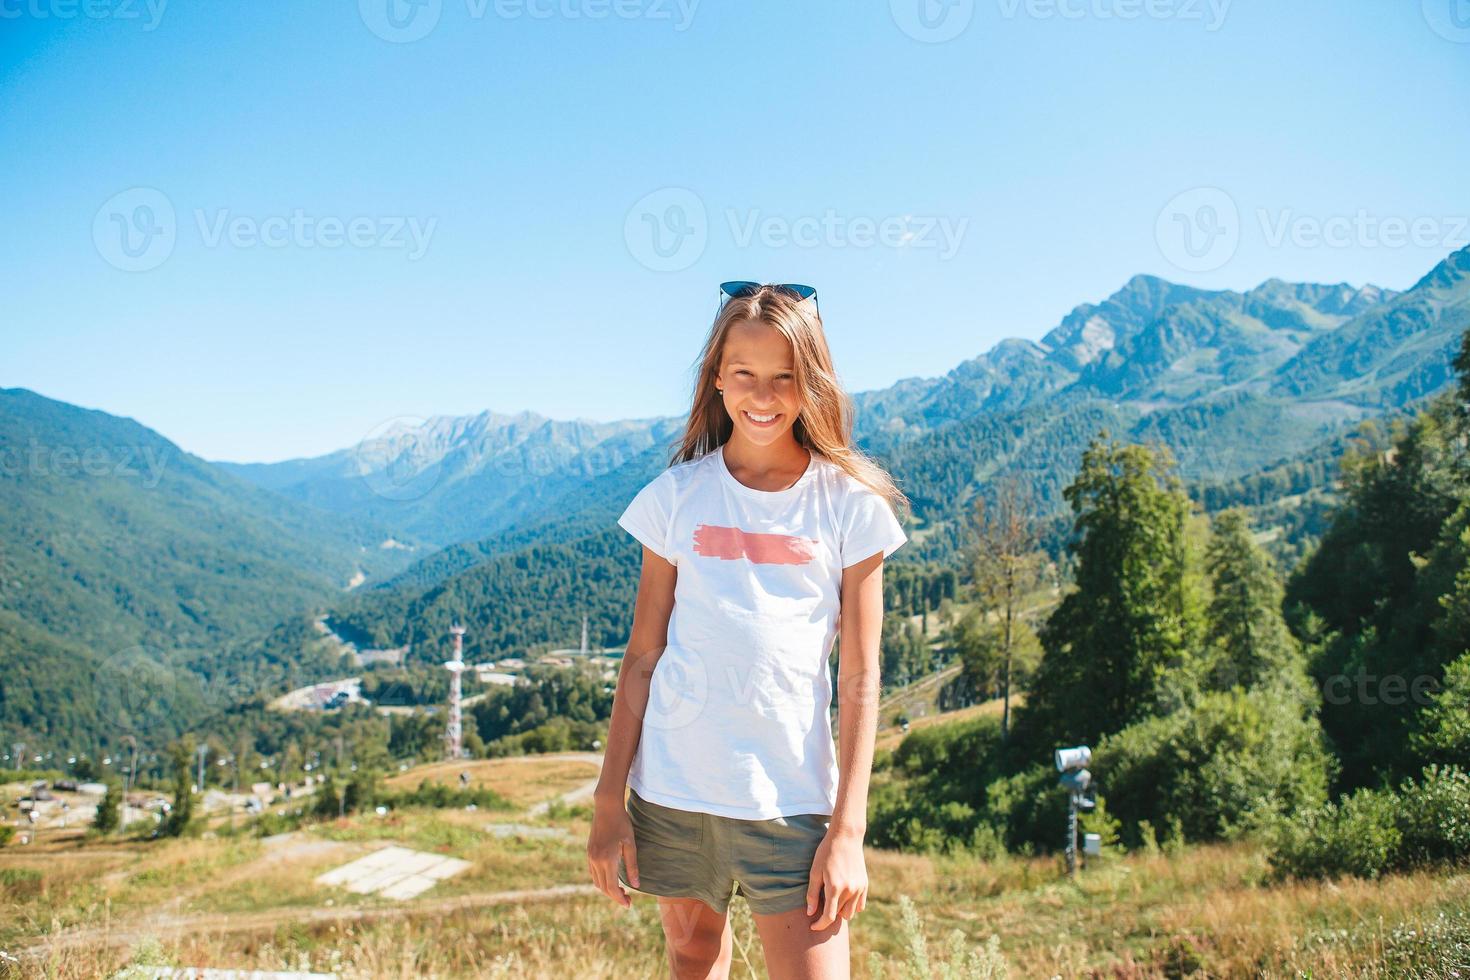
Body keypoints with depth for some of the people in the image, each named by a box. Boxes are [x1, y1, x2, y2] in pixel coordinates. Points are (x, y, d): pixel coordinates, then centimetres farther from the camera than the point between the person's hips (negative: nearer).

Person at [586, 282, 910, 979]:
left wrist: (847, 830, -6)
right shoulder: (676, 497, 2)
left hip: (793, 800, -1)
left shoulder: (850, 505, -1)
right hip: (672, 790, 2)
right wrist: (609, 802, 1)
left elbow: (859, 680, -2)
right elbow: (641, 659, 4)